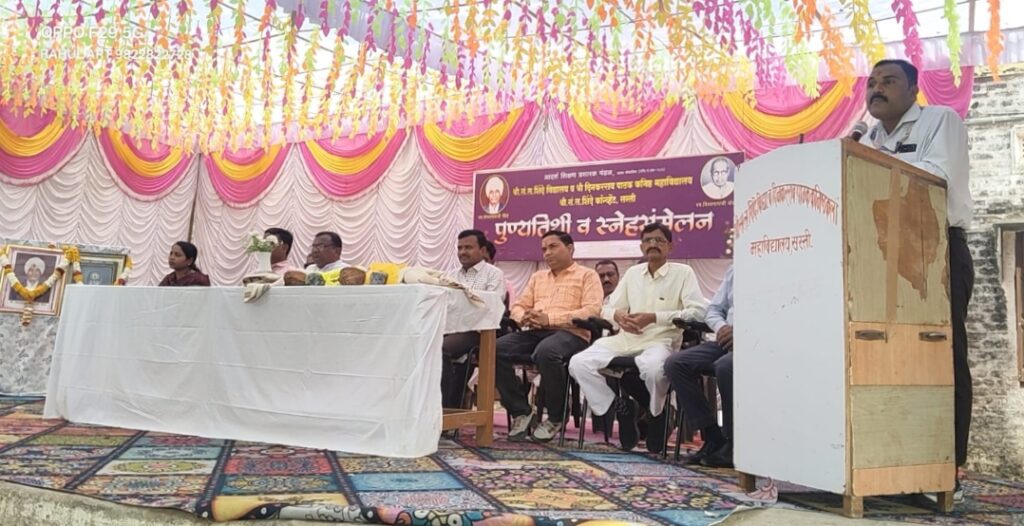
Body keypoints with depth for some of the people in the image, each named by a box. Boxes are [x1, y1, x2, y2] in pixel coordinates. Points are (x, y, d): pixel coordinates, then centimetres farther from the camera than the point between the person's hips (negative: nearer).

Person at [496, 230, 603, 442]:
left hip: (570, 333, -5)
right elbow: (518, 305, 22)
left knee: (546, 352, -40)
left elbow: (592, 310, -6)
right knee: (497, 349, -23)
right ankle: (522, 411, -10)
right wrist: (524, 317, -5)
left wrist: (550, 318, -15)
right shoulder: (538, 277, 29)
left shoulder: (587, 275, 11)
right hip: (534, 332, 5)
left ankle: (556, 417, -16)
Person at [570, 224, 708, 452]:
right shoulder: (632, 273, 19)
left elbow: (698, 311, -9)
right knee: (579, 363, -18)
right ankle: (622, 409, 0)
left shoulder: (683, 273, 5)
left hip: (661, 340, -5)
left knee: (652, 367, -40)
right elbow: (608, 309, 18)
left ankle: (655, 414, -6)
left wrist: (654, 317, -16)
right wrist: (618, 315, -8)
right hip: (626, 338, 5)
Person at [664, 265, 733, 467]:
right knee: (675, 363, -13)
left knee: (725, 366, -37)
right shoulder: (734, 270, 21)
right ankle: (712, 437, -10)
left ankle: (733, 443, -17)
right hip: (728, 340, 7)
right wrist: (722, 327, -3)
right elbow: (713, 310, 20)